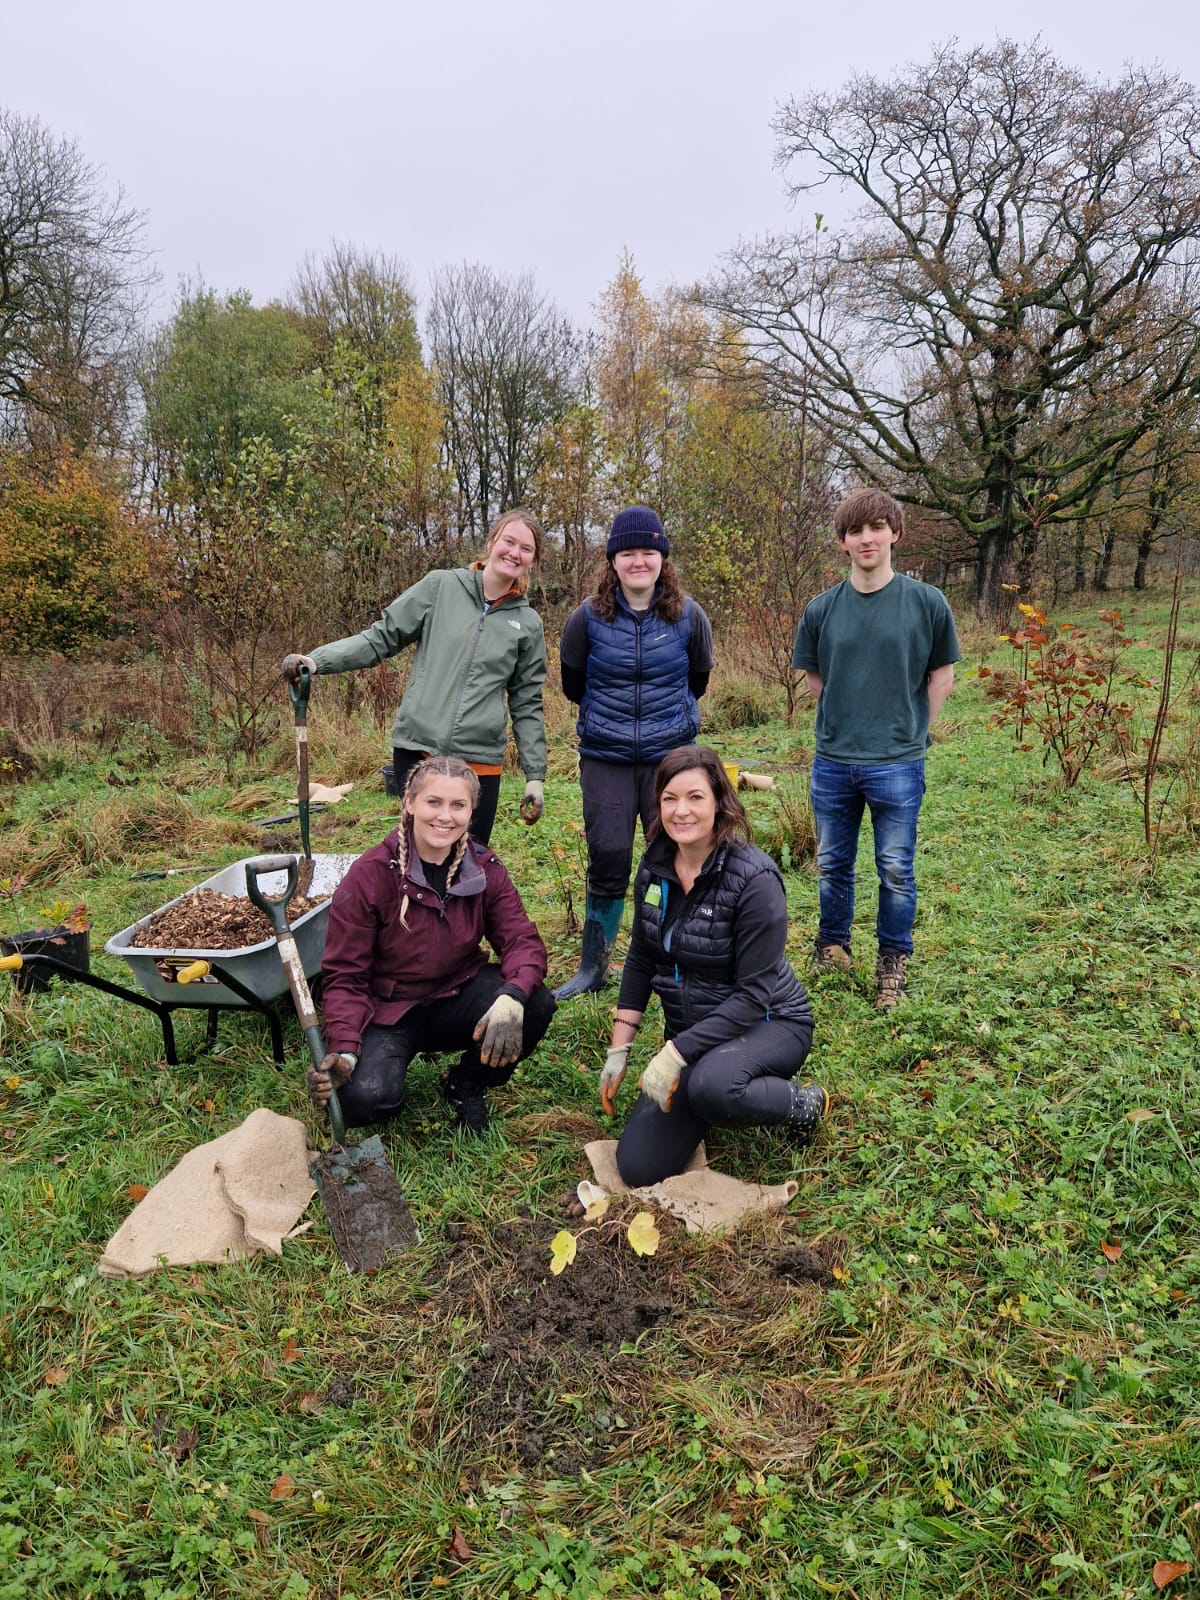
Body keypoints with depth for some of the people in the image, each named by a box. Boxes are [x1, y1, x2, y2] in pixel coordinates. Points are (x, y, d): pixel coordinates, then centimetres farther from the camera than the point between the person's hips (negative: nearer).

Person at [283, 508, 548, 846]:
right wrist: (316, 660, -10)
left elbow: (526, 704, 11)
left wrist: (535, 775, 8)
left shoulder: (528, 624, 7)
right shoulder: (440, 587, 2)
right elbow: (381, 637, 3)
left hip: (479, 760, 1)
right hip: (416, 750, -1)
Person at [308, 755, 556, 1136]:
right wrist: (344, 1050, -31)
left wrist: (512, 998, -36)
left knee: (537, 1005, -25)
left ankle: (466, 1084, 4)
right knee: (363, 1100, -31)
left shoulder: (485, 870, -7)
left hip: (457, 997, 3)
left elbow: (522, 941, -13)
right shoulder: (369, 876, -18)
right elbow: (344, 975, -15)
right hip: (387, 1010, -3)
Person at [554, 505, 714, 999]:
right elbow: (572, 682, 10)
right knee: (608, 861, 1)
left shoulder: (688, 616, -4)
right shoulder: (589, 618, -6)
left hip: (670, 754, 1)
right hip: (605, 758, -1)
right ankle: (593, 966, 17)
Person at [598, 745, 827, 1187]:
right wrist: (618, 1049, 4)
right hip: (690, 1032, 6)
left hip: (766, 1024, -5)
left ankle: (803, 1103, -7)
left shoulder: (754, 879, -23)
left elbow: (754, 993, -23)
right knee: (639, 1168, -5)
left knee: (711, 1087, -40)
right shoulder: (655, 865, -4)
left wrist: (675, 1053, -27)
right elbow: (641, 959, 7)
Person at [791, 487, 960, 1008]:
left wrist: (911, 730, 1)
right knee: (832, 865, 15)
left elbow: (942, 672, 4)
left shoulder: (926, 602, -5)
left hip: (897, 764, -2)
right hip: (832, 763, 3)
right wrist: (844, 723, 5)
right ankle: (832, 948, 35)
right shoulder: (821, 609, 1)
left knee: (895, 870, 6)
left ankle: (893, 961, 24)